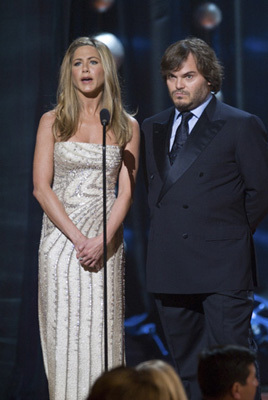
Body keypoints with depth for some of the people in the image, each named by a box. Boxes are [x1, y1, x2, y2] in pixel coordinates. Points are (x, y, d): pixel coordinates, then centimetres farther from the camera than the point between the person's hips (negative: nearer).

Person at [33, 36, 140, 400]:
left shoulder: (126, 126, 7)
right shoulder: (53, 122, 5)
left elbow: (126, 191, 2)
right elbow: (41, 187, -1)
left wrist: (101, 240, -13)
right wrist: (77, 237, -11)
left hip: (106, 242, 0)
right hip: (60, 237, 0)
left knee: (102, 333, -2)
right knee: (63, 333, -3)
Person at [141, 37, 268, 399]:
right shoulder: (153, 127, 16)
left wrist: (233, 232, 2)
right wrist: (165, 229, 11)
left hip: (222, 268, -5)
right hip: (169, 268, 6)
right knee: (186, 367, 9)